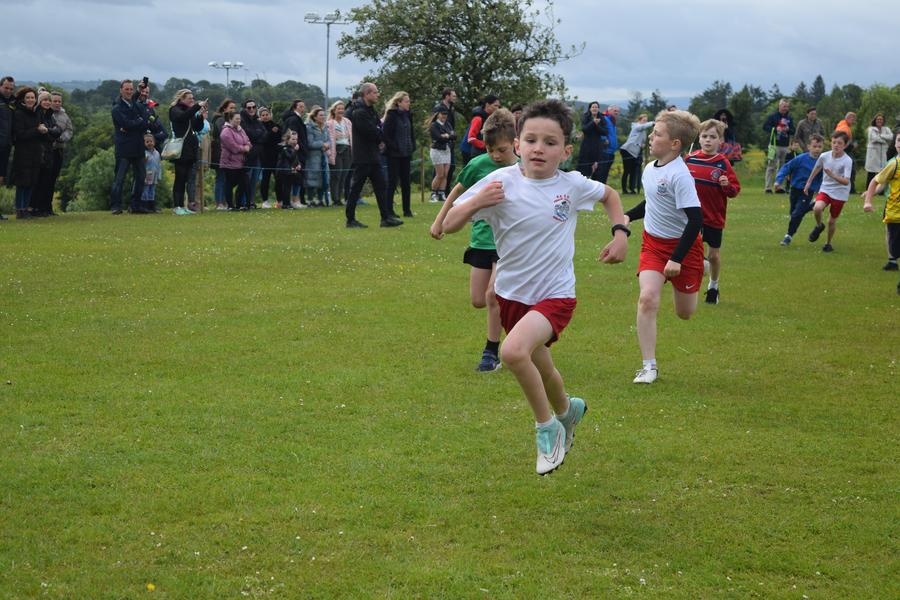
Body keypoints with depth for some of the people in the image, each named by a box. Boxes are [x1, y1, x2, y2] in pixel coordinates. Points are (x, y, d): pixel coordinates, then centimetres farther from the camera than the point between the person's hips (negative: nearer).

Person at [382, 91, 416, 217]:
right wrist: (394, 148, -16)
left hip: (406, 154, 7)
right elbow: (386, 135, -14)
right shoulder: (391, 115, -11)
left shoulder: (408, 115, 10)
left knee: (406, 182, 9)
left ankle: (407, 209, 15)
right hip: (394, 154, -7)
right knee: (392, 182, -3)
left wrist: (412, 147, 7)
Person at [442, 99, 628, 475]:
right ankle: (566, 411, 56)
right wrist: (476, 202, -31)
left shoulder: (572, 185, -9)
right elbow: (449, 225, -14)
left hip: (556, 293, -3)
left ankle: (547, 427, -7)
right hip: (512, 294, 3)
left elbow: (609, 195, 14)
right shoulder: (502, 182, -13)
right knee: (540, 368, 22)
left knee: (514, 351, -29)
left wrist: (620, 233, 0)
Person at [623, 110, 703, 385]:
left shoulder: (679, 175, -24)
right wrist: (628, 216, 7)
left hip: (682, 246, -5)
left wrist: (677, 259, -25)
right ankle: (649, 366, -9)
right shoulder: (650, 168, 0)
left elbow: (695, 220, -25)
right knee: (647, 298, -16)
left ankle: (699, 270, 45)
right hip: (653, 242, 5)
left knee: (684, 312, 10)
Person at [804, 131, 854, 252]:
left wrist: (832, 175, -41)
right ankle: (819, 226, 6)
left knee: (832, 221, 7)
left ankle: (828, 243, 32)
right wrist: (809, 182, 22)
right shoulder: (824, 156, -9)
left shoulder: (847, 161, -20)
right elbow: (817, 168, 13)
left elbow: (846, 182, -27)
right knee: (817, 208, -27)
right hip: (825, 189, 2)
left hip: (840, 193, -2)